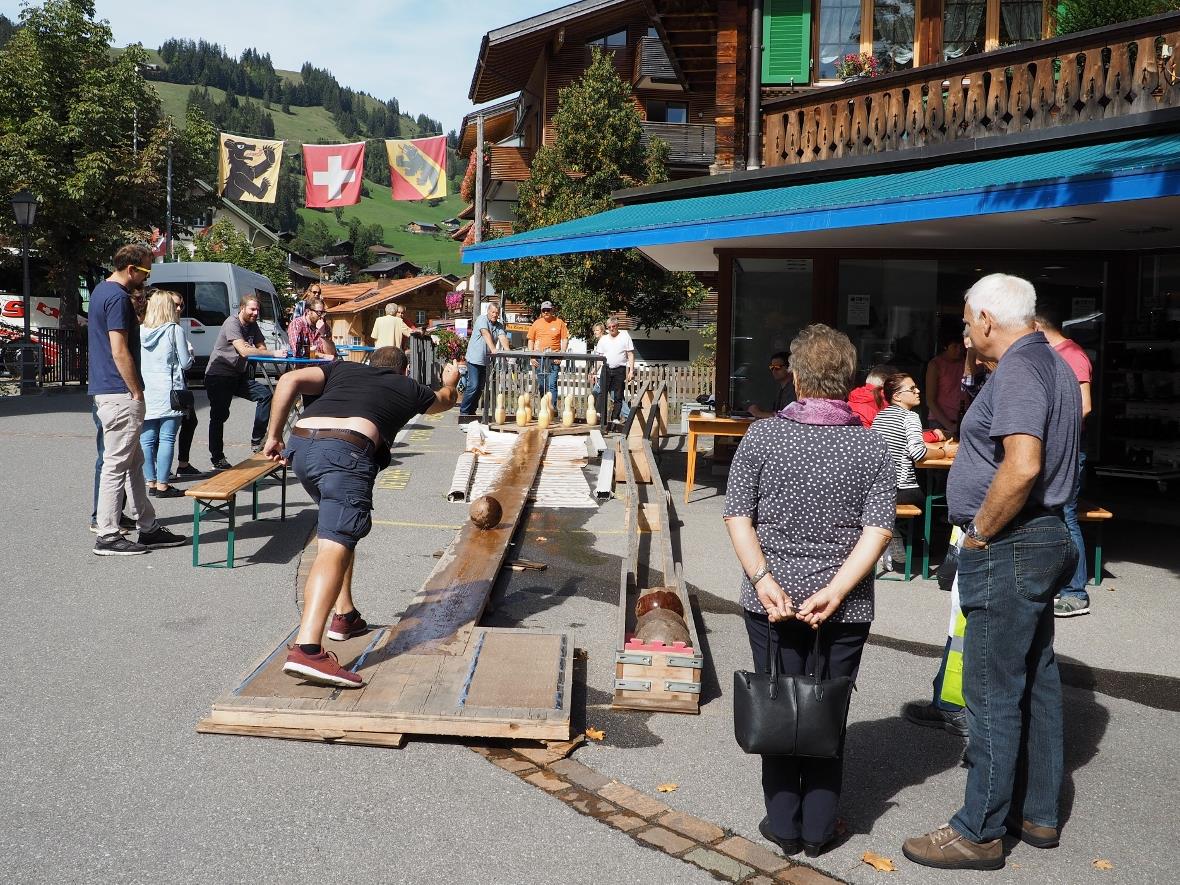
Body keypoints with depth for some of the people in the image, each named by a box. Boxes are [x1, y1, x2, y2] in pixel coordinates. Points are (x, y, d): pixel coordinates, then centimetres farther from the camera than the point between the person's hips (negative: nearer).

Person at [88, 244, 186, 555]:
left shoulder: (102, 290, 16)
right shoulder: (118, 297, -16)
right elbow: (119, 350, -20)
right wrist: (137, 392, -16)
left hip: (106, 391, 11)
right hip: (120, 393, -11)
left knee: (133, 462, 15)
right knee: (117, 465, -4)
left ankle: (148, 527, 22)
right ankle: (107, 536, 2)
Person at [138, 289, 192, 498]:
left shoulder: (141, 331, 6)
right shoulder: (174, 330, -6)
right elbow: (185, 362, -4)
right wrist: (189, 353, 16)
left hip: (146, 392, 5)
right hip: (169, 391, -5)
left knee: (146, 439, 9)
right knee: (166, 439, -2)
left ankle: (150, 482, 14)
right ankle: (162, 485, -2)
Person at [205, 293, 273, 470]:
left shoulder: (252, 325, 8)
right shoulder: (232, 323, -18)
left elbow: (261, 347, 5)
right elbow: (244, 351, -30)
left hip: (238, 376, 7)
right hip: (219, 376, -7)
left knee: (265, 394, -11)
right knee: (219, 416, -3)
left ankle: (256, 441, -8)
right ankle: (217, 460, 5)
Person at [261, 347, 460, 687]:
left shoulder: (344, 369, 30)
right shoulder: (408, 388, 27)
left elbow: (290, 380, 14)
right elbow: (444, 400, 50)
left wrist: (274, 436, 18)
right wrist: (450, 381, 73)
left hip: (301, 444, 5)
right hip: (347, 451, -5)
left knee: (340, 528, 28)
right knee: (335, 546, -17)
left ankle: (345, 615, 33)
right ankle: (306, 649, -33)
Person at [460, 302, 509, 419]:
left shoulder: (499, 326, 9)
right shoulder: (482, 320, -8)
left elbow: (503, 337, -8)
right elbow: (486, 334, -24)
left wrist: (507, 350, -28)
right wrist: (493, 349, -39)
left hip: (486, 361, 6)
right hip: (475, 359, -6)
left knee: (480, 388, 9)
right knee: (473, 386, -13)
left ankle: (471, 411, 18)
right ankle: (463, 411, -5)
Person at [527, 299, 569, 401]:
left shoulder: (559, 322, 3)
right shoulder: (537, 323, 9)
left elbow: (565, 339, 2)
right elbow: (531, 340, 12)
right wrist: (531, 357, 3)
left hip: (554, 359, -3)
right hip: (539, 358, 3)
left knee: (552, 385, -12)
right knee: (541, 385, 9)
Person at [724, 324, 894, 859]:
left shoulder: (762, 436, -6)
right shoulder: (873, 447, -3)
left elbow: (737, 516, -9)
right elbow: (878, 530, -11)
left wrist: (764, 581, -13)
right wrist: (834, 592, -15)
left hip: (771, 601, 0)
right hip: (845, 610, 1)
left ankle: (783, 826, 23)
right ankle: (818, 829, 23)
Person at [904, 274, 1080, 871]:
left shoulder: (1018, 370, -17)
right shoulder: (1055, 366, 15)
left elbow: (1022, 465, -31)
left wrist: (979, 533, -18)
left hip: (1008, 548, -11)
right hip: (1043, 539, 11)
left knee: (993, 693, -2)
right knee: (1036, 683, 17)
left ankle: (979, 832, 8)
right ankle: (1037, 814, 29)